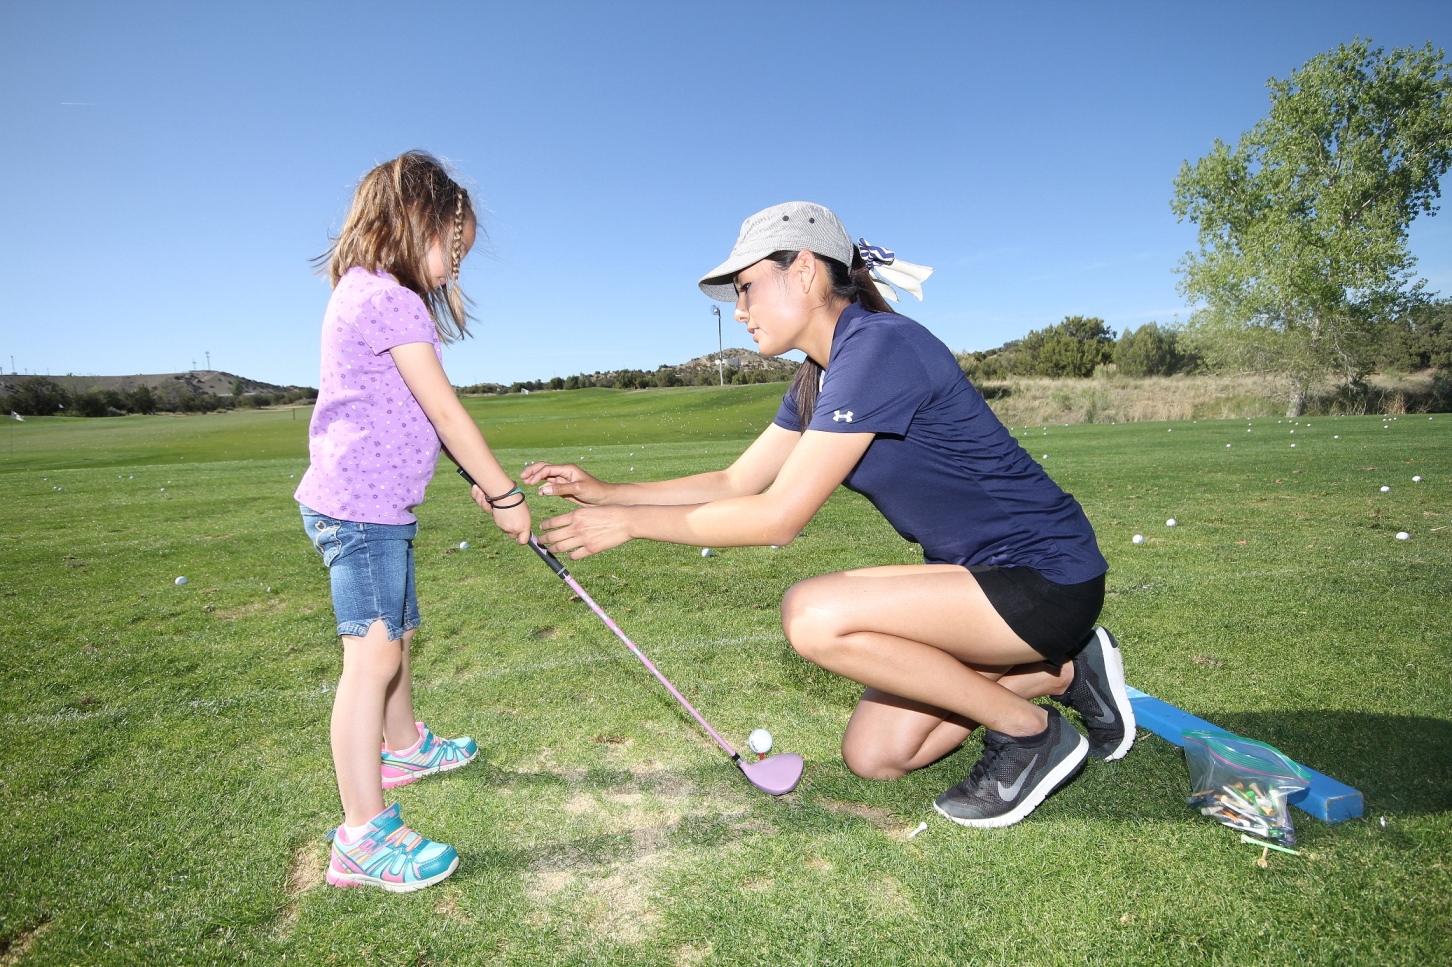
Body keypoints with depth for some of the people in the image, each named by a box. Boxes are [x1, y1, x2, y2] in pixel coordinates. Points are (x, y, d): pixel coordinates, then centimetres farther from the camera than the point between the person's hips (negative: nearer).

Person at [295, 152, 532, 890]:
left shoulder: (371, 295, 17)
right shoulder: (388, 299, -16)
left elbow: (422, 416, 21)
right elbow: (446, 413, -17)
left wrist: (475, 480, 21)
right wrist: (504, 495, -10)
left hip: (379, 505, 11)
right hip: (359, 504, -11)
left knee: (396, 635, 23)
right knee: (372, 655, -10)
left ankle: (405, 747, 44)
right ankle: (364, 836, -2)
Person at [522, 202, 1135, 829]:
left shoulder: (879, 347, -23)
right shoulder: (819, 379, 6)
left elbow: (779, 516, -25)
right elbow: (736, 483, 9)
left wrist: (629, 523, -17)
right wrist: (604, 492, 0)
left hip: (1045, 578, -9)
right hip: (979, 575, 9)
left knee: (812, 616, -26)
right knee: (872, 756, 7)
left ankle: (1031, 732, -5)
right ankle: (1063, 670, 19)